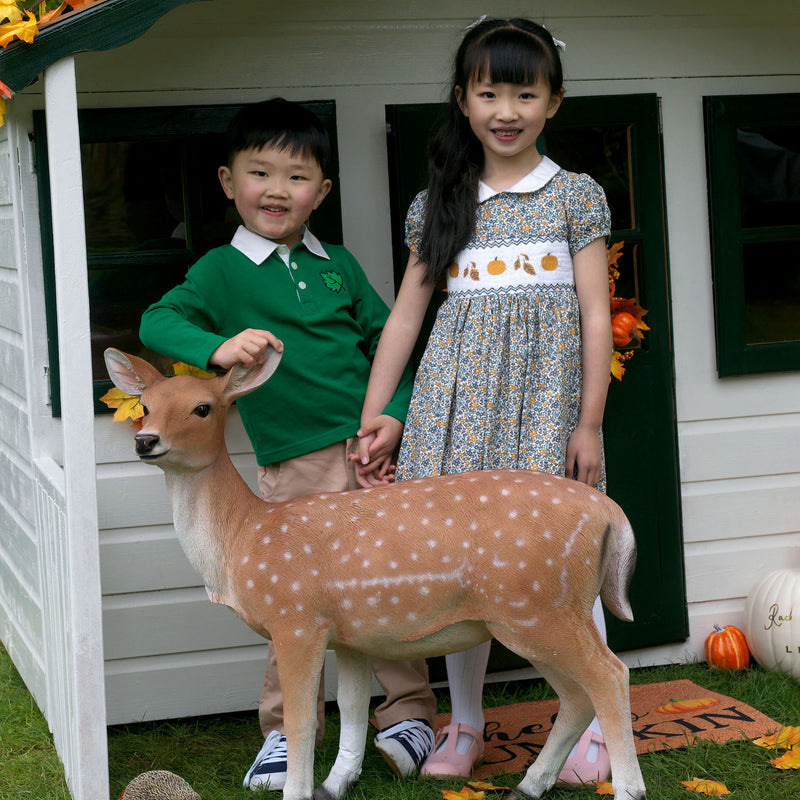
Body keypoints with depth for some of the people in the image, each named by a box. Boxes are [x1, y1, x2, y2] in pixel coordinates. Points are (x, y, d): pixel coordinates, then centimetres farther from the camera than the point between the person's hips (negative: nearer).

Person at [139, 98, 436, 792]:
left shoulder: (338, 265, 11)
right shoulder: (223, 270, 0)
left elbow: (390, 341, 16)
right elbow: (156, 323, -12)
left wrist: (394, 413, 2)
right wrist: (219, 347, -30)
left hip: (369, 454, 3)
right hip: (292, 469, -3)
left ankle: (408, 712, 20)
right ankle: (287, 730, 15)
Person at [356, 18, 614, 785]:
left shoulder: (574, 196, 5)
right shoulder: (440, 203, 11)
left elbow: (595, 314, 2)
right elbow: (405, 316, 12)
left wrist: (590, 421, -6)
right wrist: (372, 419, 7)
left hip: (545, 388, -2)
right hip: (458, 395, 3)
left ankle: (591, 723, 8)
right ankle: (464, 723, 17)